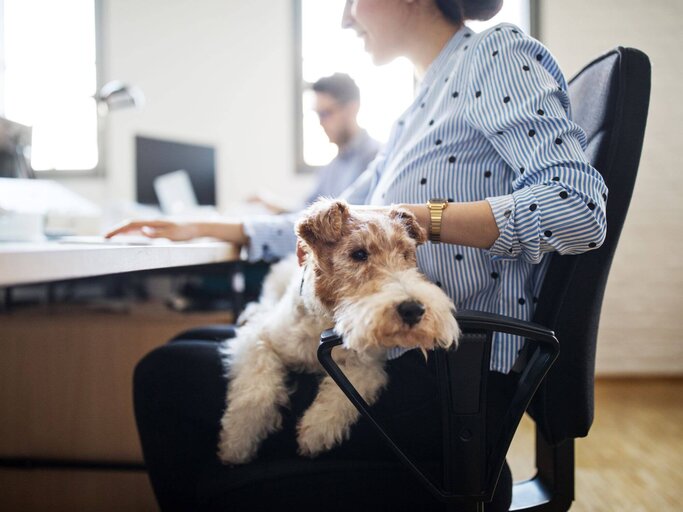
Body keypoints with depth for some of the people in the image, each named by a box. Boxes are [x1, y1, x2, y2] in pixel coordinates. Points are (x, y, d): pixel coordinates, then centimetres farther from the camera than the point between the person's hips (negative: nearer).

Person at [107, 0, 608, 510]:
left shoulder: (498, 52, -7)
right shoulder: (420, 111, 21)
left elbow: (579, 209, -22)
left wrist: (407, 217, -25)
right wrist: (203, 229, 22)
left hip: (454, 372, -10)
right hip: (402, 351, 10)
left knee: (167, 376, -10)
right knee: (194, 343, 16)